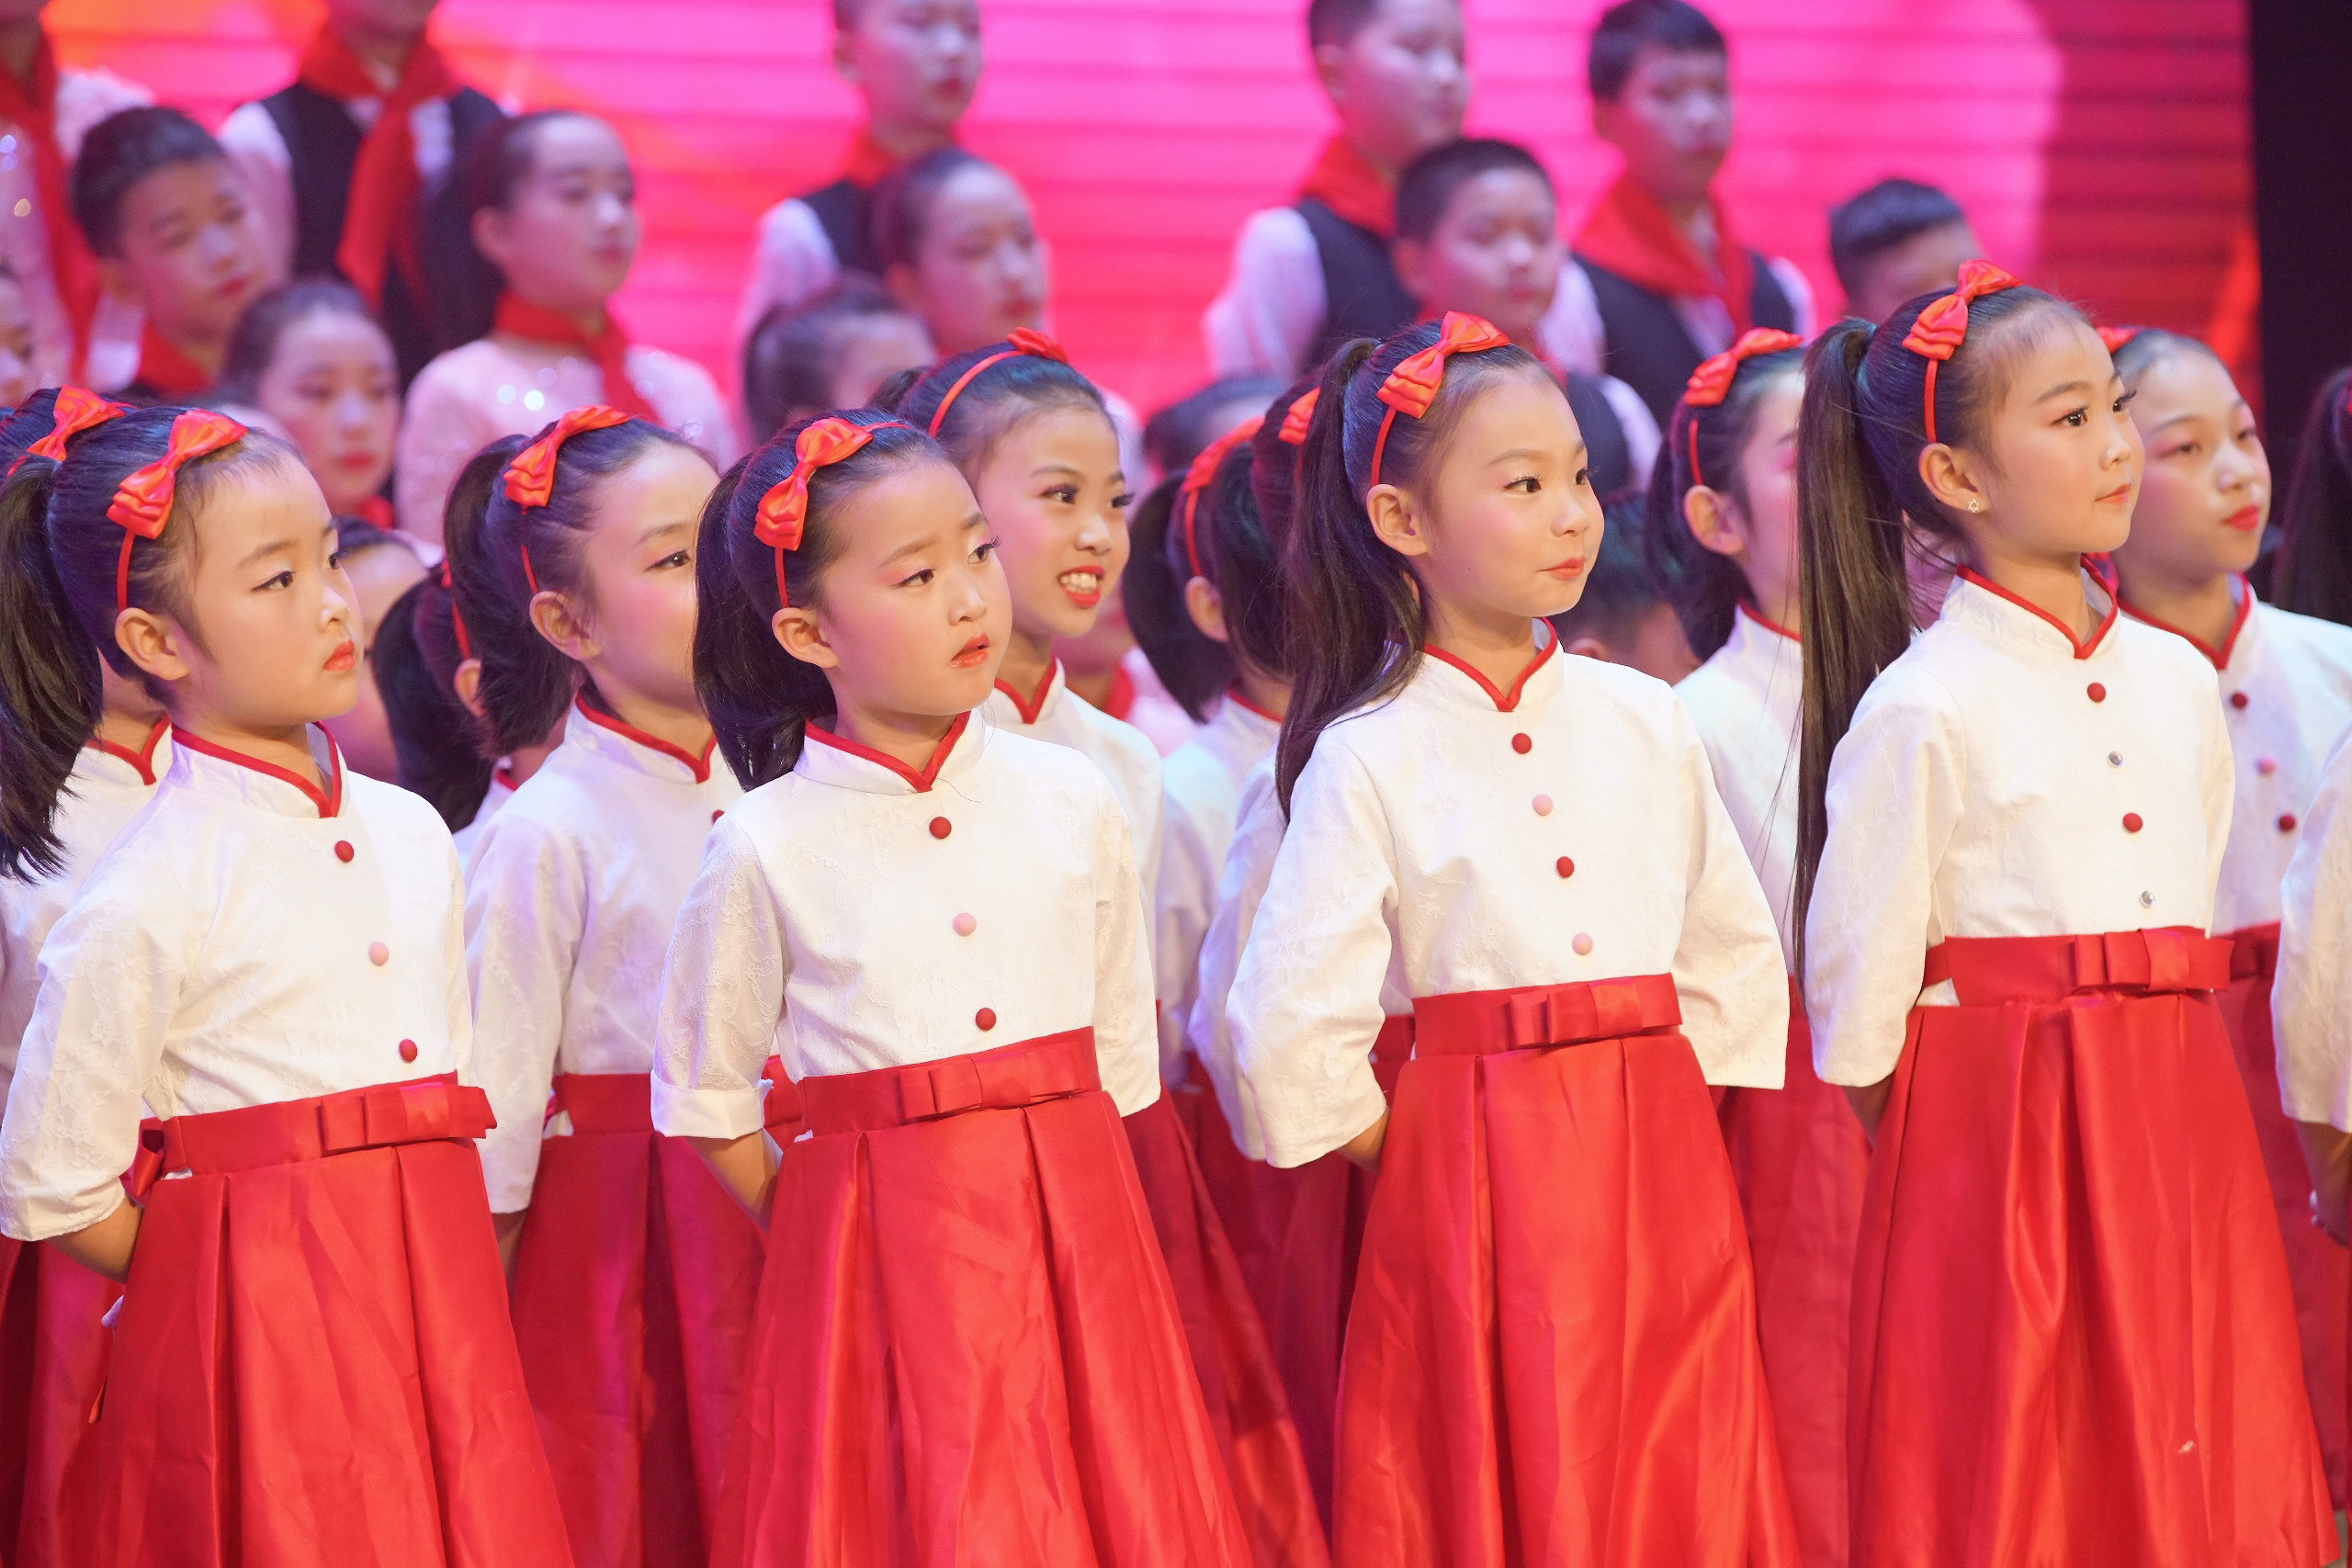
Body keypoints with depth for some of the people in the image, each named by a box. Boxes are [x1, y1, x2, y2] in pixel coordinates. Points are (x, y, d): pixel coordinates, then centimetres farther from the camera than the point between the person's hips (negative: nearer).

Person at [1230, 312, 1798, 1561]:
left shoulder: (1641, 722, 8)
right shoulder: (1368, 758, -6)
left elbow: (1737, 958, 14)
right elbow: (1290, 1035, -9)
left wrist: (1659, 1111, 5)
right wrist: (1412, 1158, 1)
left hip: (1662, 1184, 4)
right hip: (1475, 1208, -4)